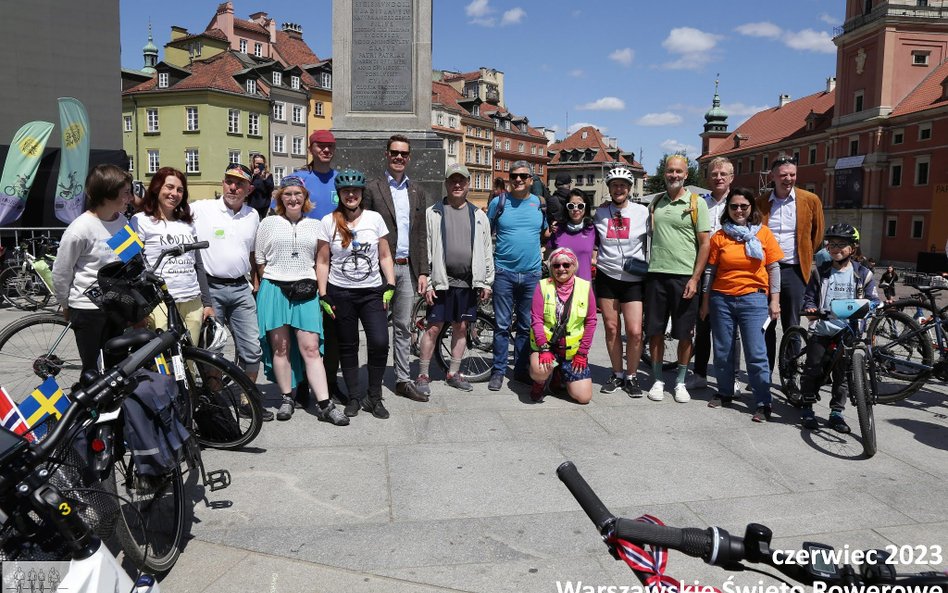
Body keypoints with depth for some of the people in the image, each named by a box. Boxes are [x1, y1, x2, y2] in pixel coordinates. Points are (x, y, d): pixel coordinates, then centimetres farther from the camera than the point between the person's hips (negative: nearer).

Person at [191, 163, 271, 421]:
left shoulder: (253, 215, 11)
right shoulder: (201, 209, -4)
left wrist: (256, 282, 19)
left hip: (241, 289, 4)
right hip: (210, 288, -4)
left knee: (252, 349, 4)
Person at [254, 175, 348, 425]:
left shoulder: (314, 226, 12)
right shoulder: (269, 223, 7)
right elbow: (259, 260, 10)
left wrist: (312, 283, 10)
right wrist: (273, 283, 6)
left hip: (305, 292, 0)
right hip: (274, 290, 0)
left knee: (310, 348, -5)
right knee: (281, 347, 2)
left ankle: (324, 405, -5)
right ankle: (287, 398, 15)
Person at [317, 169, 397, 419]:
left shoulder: (375, 218, 2)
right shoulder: (328, 222, -1)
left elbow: (385, 256, 7)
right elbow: (322, 262, 1)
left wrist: (390, 286, -2)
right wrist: (323, 295, -3)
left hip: (372, 292, 0)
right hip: (340, 293, 0)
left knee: (380, 343, -11)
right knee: (347, 347, 8)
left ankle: (374, 397, 7)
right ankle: (354, 397, 21)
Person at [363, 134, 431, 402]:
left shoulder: (418, 193, 13)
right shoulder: (372, 188, -1)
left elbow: (421, 236, 13)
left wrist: (422, 272, 6)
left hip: (407, 268, 4)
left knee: (403, 327, 11)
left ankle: (403, 380, 20)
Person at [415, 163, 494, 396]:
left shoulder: (479, 215, 10)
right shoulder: (433, 213, 1)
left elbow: (487, 251, 11)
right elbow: (425, 250, -2)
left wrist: (486, 282, 6)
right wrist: (426, 282, -8)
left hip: (468, 282, 3)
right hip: (441, 281, -3)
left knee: (461, 327, 10)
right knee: (434, 327, -1)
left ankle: (453, 373, 22)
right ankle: (423, 375, 10)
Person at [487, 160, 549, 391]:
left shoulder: (540, 203, 6)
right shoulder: (498, 202, 1)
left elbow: (547, 234, 19)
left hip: (531, 274, 2)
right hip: (503, 272, -2)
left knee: (527, 326, 9)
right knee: (502, 325, 1)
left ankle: (522, 369, 21)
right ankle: (498, 371, 11)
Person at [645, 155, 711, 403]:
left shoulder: (697, 203, 0)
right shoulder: (655, 203, 11)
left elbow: (705, 243, -3)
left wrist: (695, 278, -10)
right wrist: (645, 268, 8)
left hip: (685, 276, -3)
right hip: (656, 274, 3)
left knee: (684, 334, 5)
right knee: (655, 331, 6)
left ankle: (680, 382, 19)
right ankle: (658, 380, 19)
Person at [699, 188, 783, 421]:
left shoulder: (763, 233, 2)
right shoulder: (719, 236, 3)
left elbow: (773, 268, 4)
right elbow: (710, 270, 5)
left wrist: (775, 300, -1)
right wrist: (705, 302, 6)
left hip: (753, 298, -2)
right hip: (722, 299, 2)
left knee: (756, 354, -4)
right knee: (722, 351, 10)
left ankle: (763, 403, 4)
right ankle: (725, 393, 27)